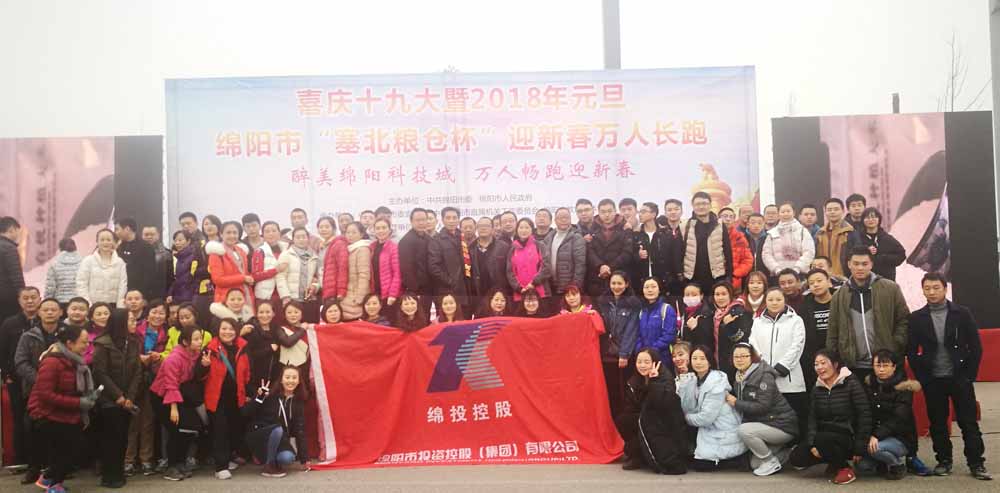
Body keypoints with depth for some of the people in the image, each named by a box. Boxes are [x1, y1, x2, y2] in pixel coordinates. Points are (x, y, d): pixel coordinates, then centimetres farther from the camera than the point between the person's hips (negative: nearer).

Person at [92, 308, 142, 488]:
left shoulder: (134, 343, 7)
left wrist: (130, 397, -6)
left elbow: (137, 372, 4)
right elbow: (100, 373, -13)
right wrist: (117, 395, -14)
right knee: (111, 437, -3)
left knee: (123, 436, 7)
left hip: (127, 400, 5)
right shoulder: (103, 344, -9)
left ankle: (119, 472, 17)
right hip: (109, 399, -5)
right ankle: (108, 476, 6)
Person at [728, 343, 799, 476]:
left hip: (782, 425, -9)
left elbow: (762, 406, -27)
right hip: (762, 424, 9)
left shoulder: (765, 376, -19)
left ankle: (772, 462, -10)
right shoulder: (739, 379, 6)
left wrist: (736, 403, -21)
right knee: (754, 464, 10)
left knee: (743, 430, -28)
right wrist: (729, 399, -10)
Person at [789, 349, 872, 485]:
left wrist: (860, 448, -17)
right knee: (796, 458, -9)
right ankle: (835, 459, 13)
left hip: (847, 437, -6)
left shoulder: (852, 384, -11)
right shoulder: (817, 388, 8)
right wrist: (812, 444, -13)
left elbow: (865, 416, -15)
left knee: (822, 439, -35)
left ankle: (845, 468, -9)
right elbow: (813, 417, 3)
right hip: (823, 437, 6)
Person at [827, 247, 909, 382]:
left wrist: (896, 347, -5)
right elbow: (832, 333, 8)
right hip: (854, 366, 2)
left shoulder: (890, 289, 0)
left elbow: (904, 319, 5)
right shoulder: (839, 295, 7)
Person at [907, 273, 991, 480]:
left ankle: (976, 463, 11)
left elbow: (976, 347, -1)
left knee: (969, 422, 3)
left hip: (960, 378, -1)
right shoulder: (916, 318, 1)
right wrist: (922, 377, -3)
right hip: (932, 380, 1)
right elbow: (911, 351, 3)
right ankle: (944, 461, 19)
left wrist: (969, 375, -6)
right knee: (938, 423, 8)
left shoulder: (962, 313, -1)